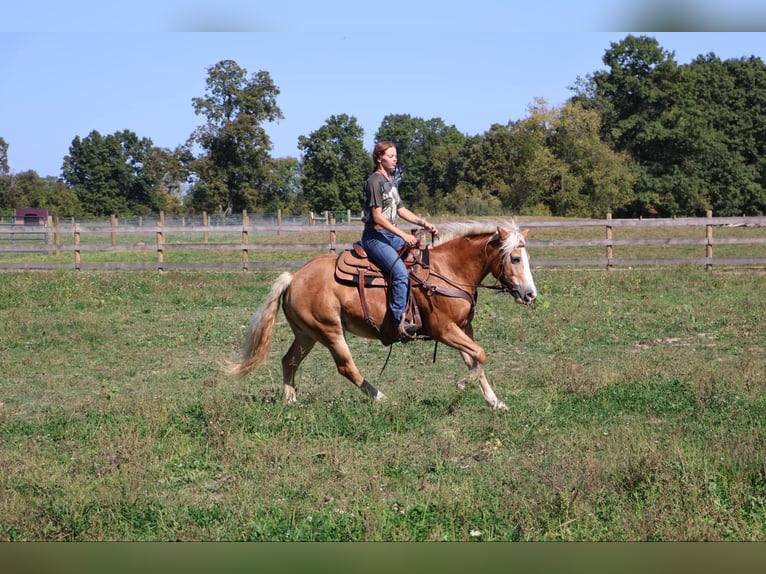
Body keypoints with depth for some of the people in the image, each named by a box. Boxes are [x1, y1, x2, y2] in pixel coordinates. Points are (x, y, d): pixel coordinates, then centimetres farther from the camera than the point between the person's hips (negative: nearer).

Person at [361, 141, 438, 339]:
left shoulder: (391, 182, 17)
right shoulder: (375, 181, -12)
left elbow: (401, 210, 21)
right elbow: (377, 216, -18)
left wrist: (423, 223, 7)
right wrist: (403, 235, -22)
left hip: (390, 236, 10)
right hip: (375, 237, -10)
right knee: (401, 272, -28)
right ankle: (400, 323, -29)